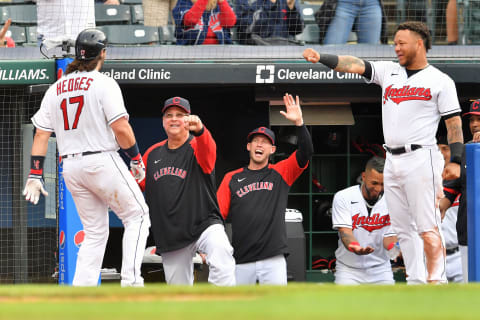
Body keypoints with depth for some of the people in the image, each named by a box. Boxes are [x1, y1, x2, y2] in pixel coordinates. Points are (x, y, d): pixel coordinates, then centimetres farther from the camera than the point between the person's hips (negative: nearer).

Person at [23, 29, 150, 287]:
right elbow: (121, 128, -14)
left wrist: (35, 175, 6)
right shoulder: (104, 83, -7)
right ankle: (130, 280, -12)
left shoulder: (55, 89, 11)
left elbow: (41, 134, 7)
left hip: (70, 166, 6)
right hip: (102, 160, -6)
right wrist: (136, 159, 0)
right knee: (137, 216, 5)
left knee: (95, 233, 13)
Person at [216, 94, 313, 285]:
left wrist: (298, 123, -17)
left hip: (273, 260, -1)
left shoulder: (280, 174, 10)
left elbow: (306, 152, -3)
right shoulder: (232, 178, 12)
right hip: (241, 261, 1)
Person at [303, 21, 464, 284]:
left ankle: (435, 282, -14)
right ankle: (416, 283, 11)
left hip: (421, 159, -7)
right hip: (392, 161, 7)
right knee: (403, 229, 7)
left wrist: (456, 160, -13)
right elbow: (354, 65, 4)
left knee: (428, 228, -12)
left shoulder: (440, 81, -1)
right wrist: (321, 58, -10)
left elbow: (454, 121, -4)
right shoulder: (388, 72, 14)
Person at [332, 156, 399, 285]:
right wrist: (354, 247, -39)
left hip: (380, 269, 2)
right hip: (349, 268, -2)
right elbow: (345, 231, -16)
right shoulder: (343, 197, -7)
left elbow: (389, 236, -3)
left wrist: (395, 247, -28)